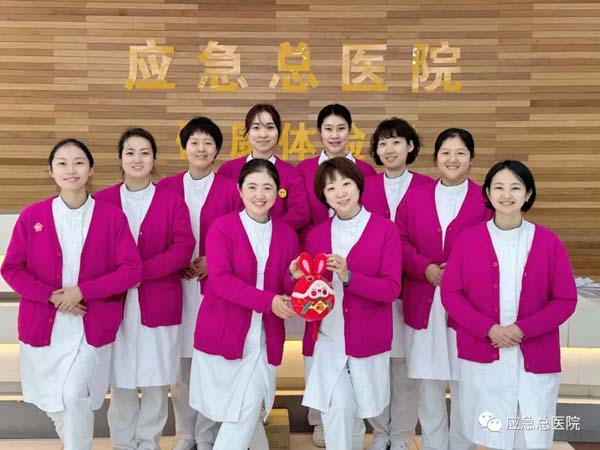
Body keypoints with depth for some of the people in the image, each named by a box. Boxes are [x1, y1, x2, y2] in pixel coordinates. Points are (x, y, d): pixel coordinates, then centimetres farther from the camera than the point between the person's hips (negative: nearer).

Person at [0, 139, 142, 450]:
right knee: (53, 400, 14)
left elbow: (132, 270, -8)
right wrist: (51, 295, -14)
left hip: (91, 326, -2)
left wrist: (83, 291, -17)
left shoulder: (112, 217, -6)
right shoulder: (32, 216, -2)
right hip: (43, 325, 2)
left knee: (74, 396, -13)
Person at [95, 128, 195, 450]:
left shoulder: (172, 201, 1)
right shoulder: (102, 200, 3)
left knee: (156, 380, 7)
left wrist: (142, 271, -17)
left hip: (159, 303, 0)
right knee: (120, 381, 7)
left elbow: (183, 248, -8)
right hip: (115, 303, 1)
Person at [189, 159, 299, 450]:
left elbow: (290, 288, 5)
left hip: (264, 337, 2)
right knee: (232, 412, 10)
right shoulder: (222, 227, -7)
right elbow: (220, 279, -17)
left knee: (248, 411, 0)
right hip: (222, 333, -2)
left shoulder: (287, 234, 4)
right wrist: (268, 301, -24)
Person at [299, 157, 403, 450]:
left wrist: (348, 277, -27)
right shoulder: (316, 235, 3)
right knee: (337, 407, -10)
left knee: (357, 411, 14)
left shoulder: (386, 230, -8)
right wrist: (299, 279, -14)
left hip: (367, 337, -1)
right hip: (327, 337, 2)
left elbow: (391, 289, -14)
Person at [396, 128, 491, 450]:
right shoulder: (414, 197, 7)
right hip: (423, 305, 3)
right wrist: (424, 268, -11)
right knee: (428, 382, 12)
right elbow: (399, 242, 5)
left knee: (464, 383, 6)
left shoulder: (486, 200, -2)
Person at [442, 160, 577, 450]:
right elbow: (450, 294, -2)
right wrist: (489, 329, -14)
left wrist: (523, 329, -14)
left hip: (535, 359, 0)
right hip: (482, 356, 0)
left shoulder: (548, 242, -1)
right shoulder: (468, 239, -1)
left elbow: (566, 300, -1)